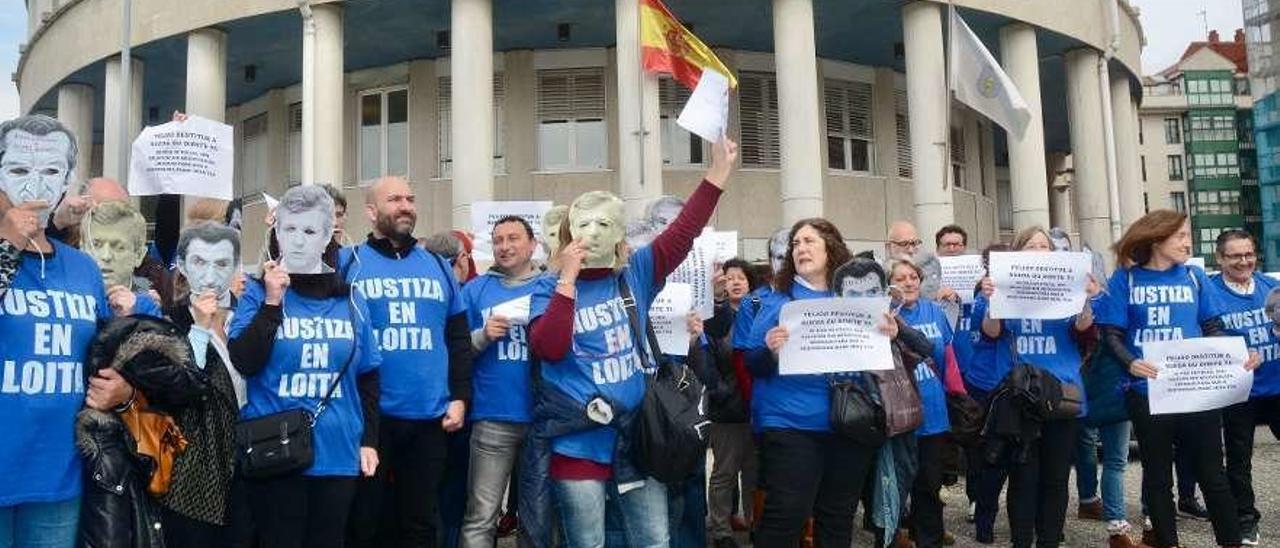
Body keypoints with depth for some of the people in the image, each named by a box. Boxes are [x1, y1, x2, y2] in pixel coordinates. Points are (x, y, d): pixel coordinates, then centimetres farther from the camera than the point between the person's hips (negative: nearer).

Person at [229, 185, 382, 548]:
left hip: (338, 453, 3)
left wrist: (370, 440, 7)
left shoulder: (350, 299, 6)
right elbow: (243, 364, -13)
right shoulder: (259, 292, -1)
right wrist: (272, 302, -17)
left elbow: (367, 377, 10)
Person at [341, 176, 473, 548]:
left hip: (430, 416, 3)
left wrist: (460, 397, 4)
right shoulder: (347, 262, 1)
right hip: (368, 416, -3)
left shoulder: (438, 266, 11)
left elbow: (459, 338, 10)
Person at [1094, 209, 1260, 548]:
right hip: (1148, 392, -1)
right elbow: (1112, 334, -4)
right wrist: (1130, 363, -23)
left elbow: (1213, 329, 9)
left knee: (1212, 474, 7)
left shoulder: (1194, 277, 6)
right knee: (1157, 475, 12)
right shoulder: (1125, 279, -2)